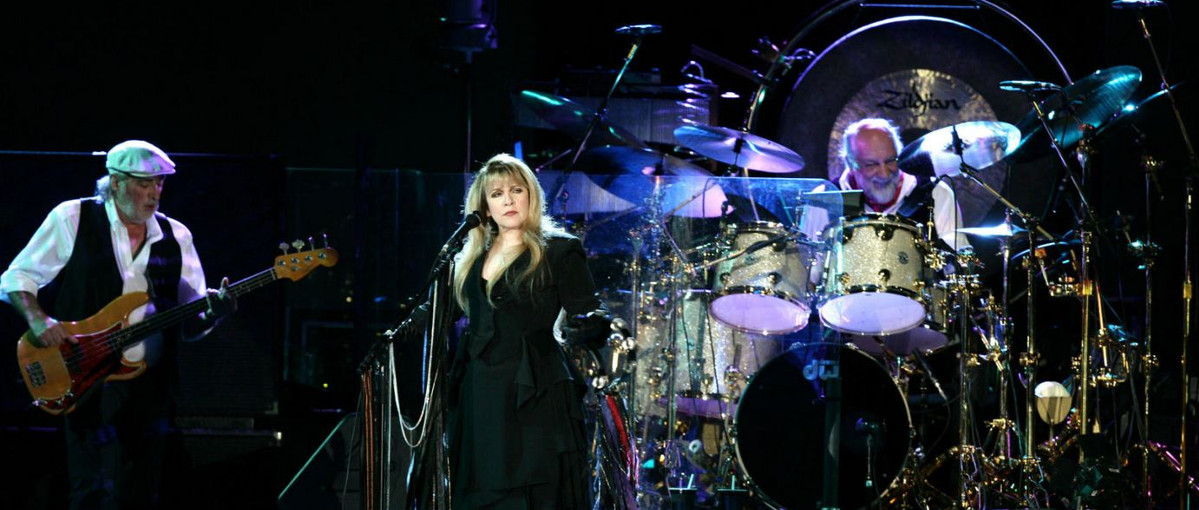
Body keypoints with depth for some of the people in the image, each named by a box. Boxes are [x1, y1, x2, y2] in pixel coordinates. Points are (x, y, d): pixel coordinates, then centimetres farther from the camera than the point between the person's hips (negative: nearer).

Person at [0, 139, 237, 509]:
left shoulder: (176, 237, 9)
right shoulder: (72, 219, -1)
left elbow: (191, 322, 8)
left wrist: (213, 311, -14)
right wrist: (38, 320, -15)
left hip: (150, 384, 4)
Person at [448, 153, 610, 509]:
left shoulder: (559, 250, -3)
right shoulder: (473, 256, 14)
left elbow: (590, 316, -8)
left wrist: (590, 327, -29)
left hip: (534, 399, -6)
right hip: (478, 399, 6)